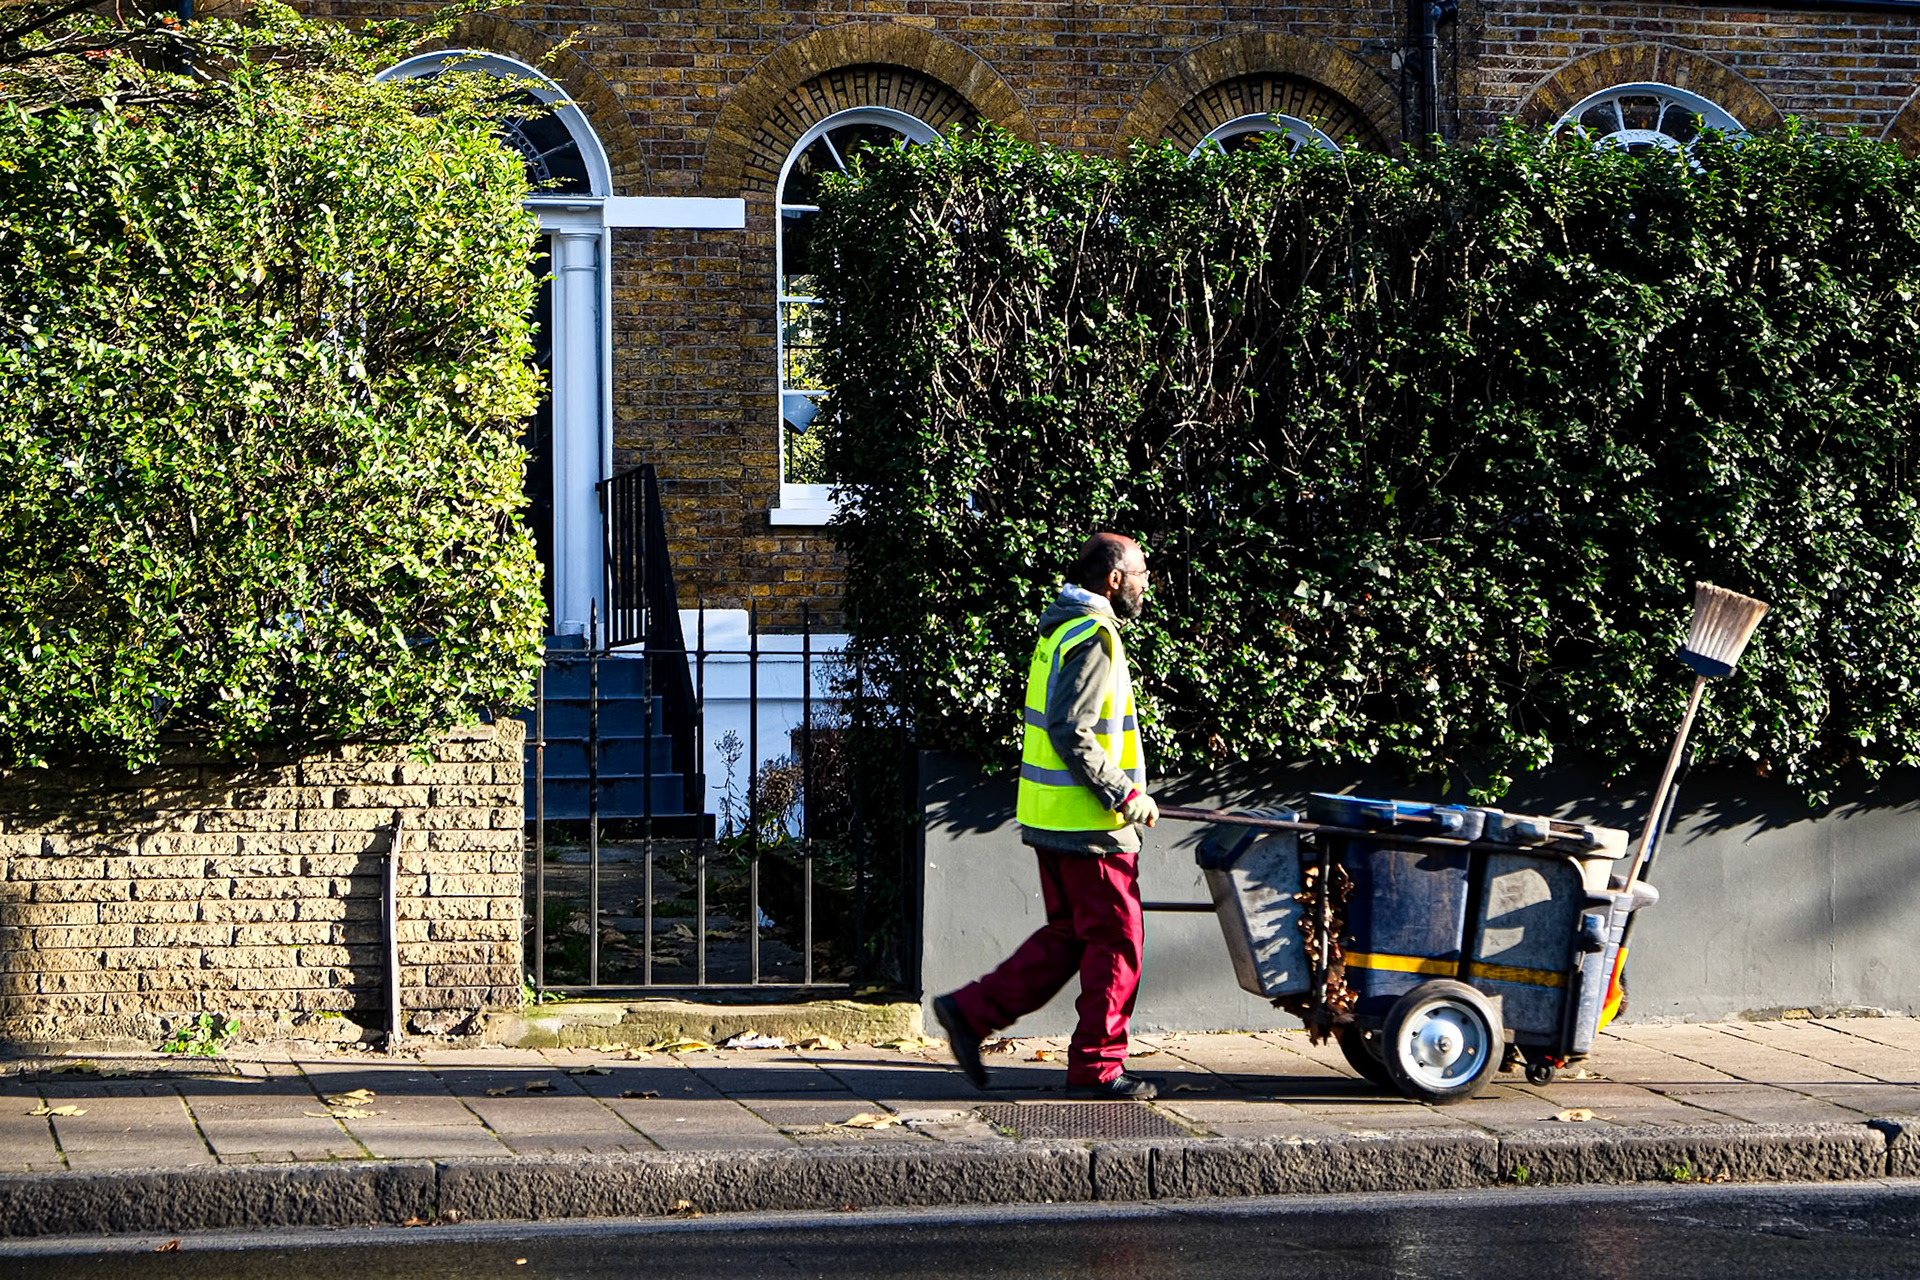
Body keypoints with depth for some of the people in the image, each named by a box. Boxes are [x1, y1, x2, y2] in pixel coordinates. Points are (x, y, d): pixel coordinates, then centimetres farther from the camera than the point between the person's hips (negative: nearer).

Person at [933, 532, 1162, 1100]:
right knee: (1115, 943, -1)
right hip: (1090, 825, -10)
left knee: (1067, 935, 17)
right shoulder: (1093, 638, -16)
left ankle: (971, 1011, 14)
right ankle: (1097, 1068, 4)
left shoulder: (1059, 628, 15)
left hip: (1051, 817, 10)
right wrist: (1125, 794, -18)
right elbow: (1071, 734, -24)